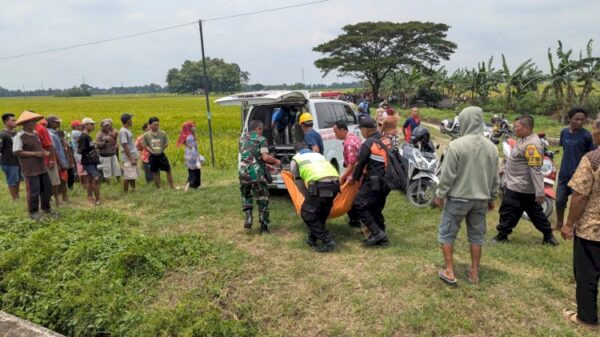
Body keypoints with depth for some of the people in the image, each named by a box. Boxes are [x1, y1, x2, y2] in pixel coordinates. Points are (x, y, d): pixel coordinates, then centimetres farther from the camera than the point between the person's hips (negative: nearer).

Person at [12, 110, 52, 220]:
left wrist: (43, 152, 3)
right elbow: (16, 152, -17)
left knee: (47, 188, 14)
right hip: (30, 169, -8)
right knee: (33, 191, -2)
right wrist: (34, 154, -19)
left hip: (42, 167, 8)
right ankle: (33, 212, 13)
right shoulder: (19, 136, -12)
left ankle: (46, 207, 31)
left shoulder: (35, 134, 10)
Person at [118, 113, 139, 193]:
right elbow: (125, 146, -19)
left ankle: (133, 190, 25)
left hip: (133, 157, 10)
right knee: (127, 176, -5)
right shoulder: (123, 131, -15)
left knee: (133, 175, 16)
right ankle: (125, 193, 2)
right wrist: (131, 159, -20)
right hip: (128, 158, -10)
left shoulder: (128, 130, 14)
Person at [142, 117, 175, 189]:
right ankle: (158, 187, 22)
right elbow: (145, 145, -1)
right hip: (152, 156, 0)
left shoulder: (163, 133, -5)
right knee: (155, 173, 10)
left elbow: (166, 143, 3)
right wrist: (152, 151, -6)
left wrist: (161, 150, -1)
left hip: (161, 155, 1)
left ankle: (172, 186, 15)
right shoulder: (146, 135, -7)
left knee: (168, 170, 3)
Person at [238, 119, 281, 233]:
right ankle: (264, 226, 13)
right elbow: (265, 157, -14)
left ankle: (248, 218, 7)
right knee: (262, 199, 10)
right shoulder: (261, 139, -2)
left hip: (244, 172, 4)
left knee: (246, 196, 25)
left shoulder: (242, 137, 13)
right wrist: (275, 161, 4)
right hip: (257, 173, -4)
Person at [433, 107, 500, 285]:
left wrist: (440, 195, -2)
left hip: (458, 198, -5)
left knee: (446, 233, 9)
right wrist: (492, 198, 21)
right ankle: (474, 272, 26)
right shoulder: (491, 147, 2)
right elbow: (495, 178, 9)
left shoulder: (457, 145, -17)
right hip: (481, 199, 5)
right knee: (477, 236, 16)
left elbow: (448, 175, -15)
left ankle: (449, 272, 12)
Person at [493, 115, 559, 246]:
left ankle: (502, 236, 15)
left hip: (518, 187, -10)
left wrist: (539, 192, -27)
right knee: (535, 212, 17)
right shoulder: (524, 139, 8)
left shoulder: (532, 145, -24)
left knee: (508, 211, 2)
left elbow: (535, 170, -27)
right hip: (524, 186, 10)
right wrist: (504, 169, 26)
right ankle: (549, 236, 25)